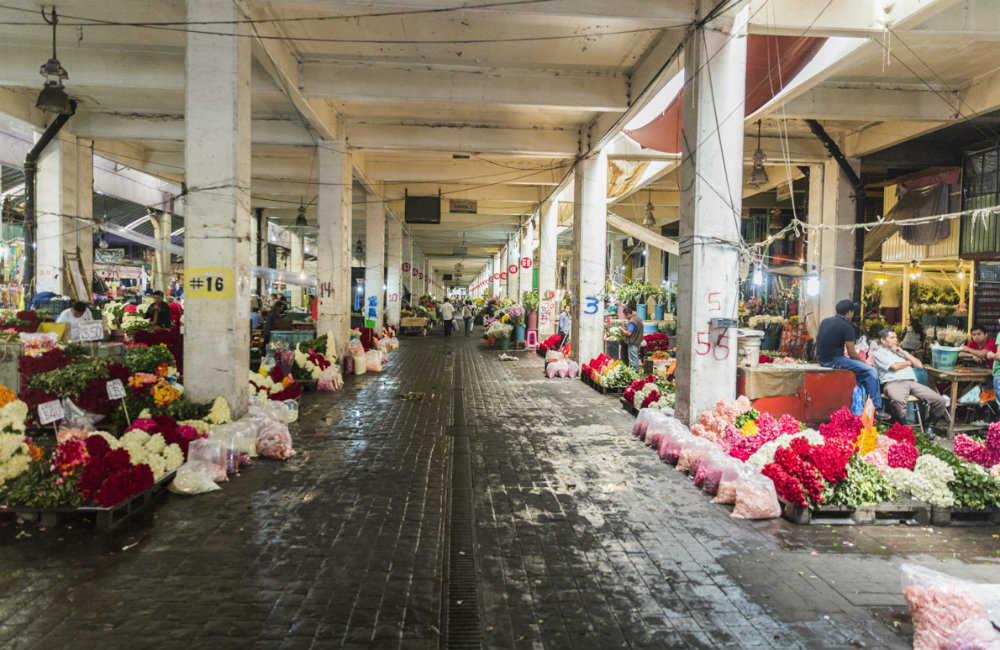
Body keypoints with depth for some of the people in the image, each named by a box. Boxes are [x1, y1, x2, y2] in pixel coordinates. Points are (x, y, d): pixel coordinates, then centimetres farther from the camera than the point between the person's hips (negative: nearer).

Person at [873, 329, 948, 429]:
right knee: (898, 401, -43)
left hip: (911, 382, 7)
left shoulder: (901, 352, 33)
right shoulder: (879, 354, 12)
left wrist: (902, 352, 14)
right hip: (893, 383, -6)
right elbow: (895, 366, -4)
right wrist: (909, 362, 16)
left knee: (940, 401, -12)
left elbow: (919, 365, 21)